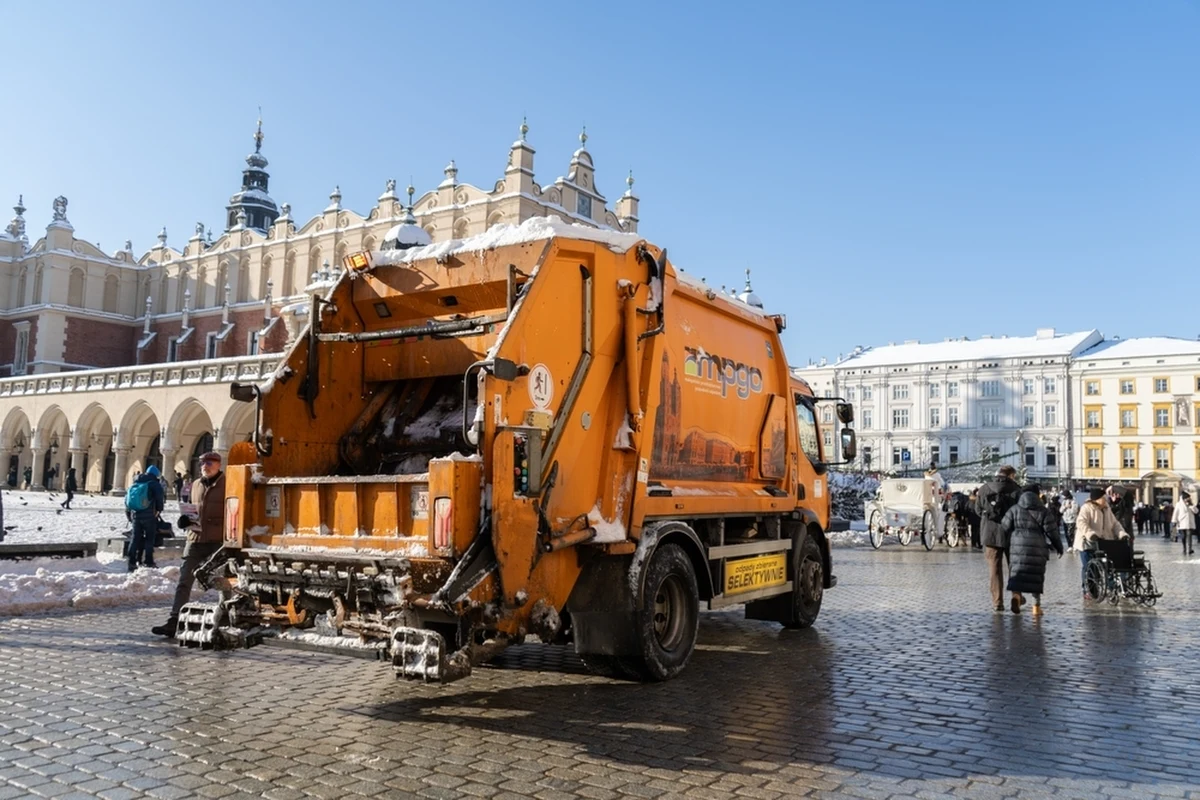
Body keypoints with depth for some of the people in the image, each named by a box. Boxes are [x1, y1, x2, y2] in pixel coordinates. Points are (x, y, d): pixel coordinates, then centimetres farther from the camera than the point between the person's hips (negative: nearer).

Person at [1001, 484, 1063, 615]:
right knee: (1036, 575, 8)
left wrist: (1005, 544, 21)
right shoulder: (1044, 512, 2)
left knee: (1017, 571, 2)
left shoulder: (1014, 510, 5)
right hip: (1037, 548, 0)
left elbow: (1004, 528, 5)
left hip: (1017, 546, 0)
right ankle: (1036, 605, 11)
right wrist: (1059, 547, 12)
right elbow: (1052, 532, 1)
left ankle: (1016, 594, -24)